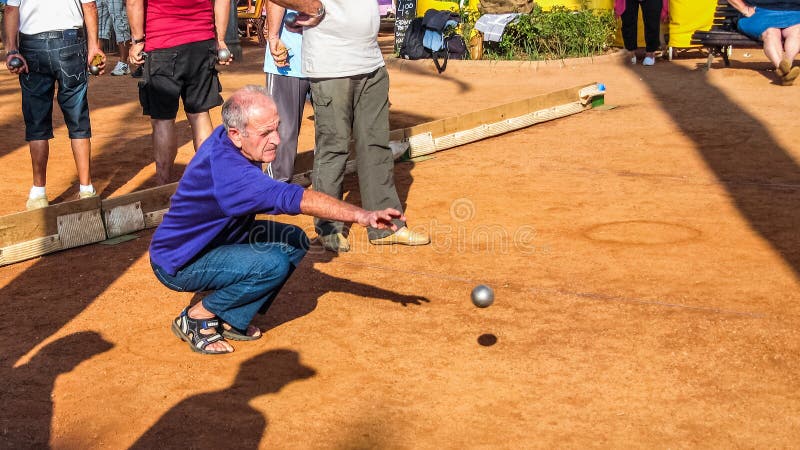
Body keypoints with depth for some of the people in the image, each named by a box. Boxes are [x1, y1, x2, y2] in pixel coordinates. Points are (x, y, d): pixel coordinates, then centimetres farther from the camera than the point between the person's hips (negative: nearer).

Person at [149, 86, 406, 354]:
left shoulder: (224, 138, -6)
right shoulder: (227, 170, -36)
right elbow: (292, 198, -45)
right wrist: (362, 216, -48)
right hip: (178, 264, -10)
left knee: (294, 242, -2)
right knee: (273, 265, -29)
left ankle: (230, 320, 4)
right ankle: (196, 319, -9)